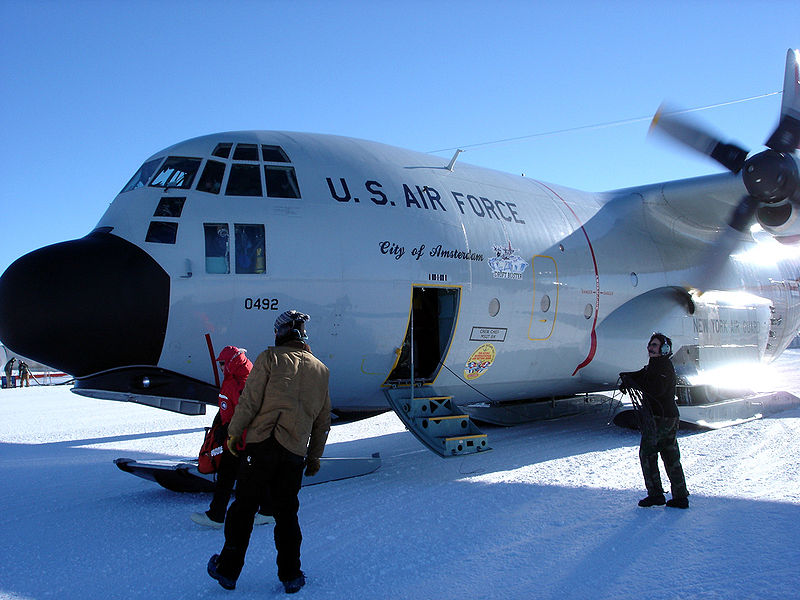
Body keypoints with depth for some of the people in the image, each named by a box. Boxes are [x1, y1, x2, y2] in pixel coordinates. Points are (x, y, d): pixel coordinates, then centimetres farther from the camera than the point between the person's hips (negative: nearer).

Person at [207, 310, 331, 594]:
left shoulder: (271, 358, -2)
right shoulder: (321, 370, 12)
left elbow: (249, 401, -7)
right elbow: (323, 421, 17)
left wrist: (233, 432, 6)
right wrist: (314, 456, 26)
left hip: (261, 445, -3)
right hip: (295, 452, 3)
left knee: (244, 506, 9)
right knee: (286, 512, 14)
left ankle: (228, 570, 18)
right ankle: (291, 576, 18)